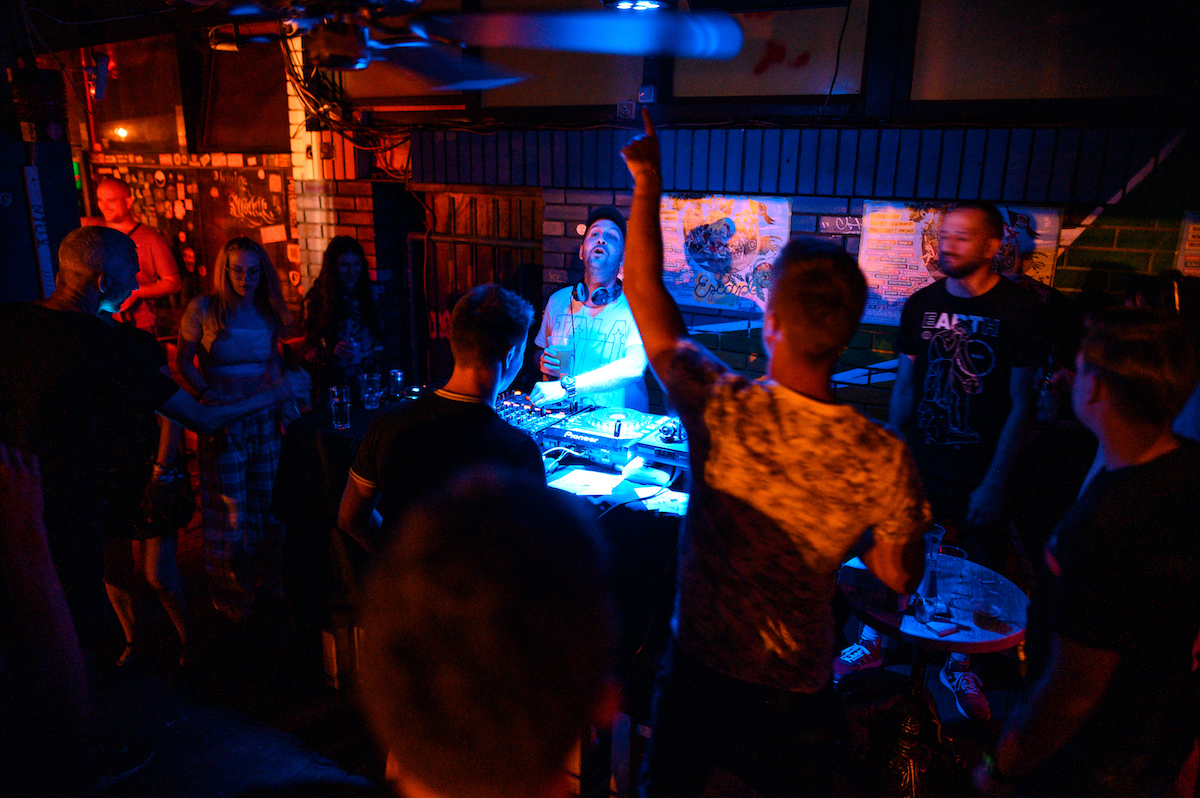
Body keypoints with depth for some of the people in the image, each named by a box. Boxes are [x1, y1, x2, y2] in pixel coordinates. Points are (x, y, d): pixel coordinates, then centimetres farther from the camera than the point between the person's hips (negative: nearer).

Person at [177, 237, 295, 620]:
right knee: (231, 513, 2)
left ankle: (268, 582, 30)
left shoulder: (267, 312, 5)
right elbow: (184, 362, -1)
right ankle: (233, 595, 21)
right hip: (222, 422, -4)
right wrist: (207, 395, -15)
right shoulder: (202, 309, -7)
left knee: (267, 504, 11)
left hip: (263, 417, 4)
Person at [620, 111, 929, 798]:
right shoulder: (883, 459, -25)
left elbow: (644, 290, -14)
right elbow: (900, 577, -8)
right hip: (795, 691, 1)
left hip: (696, 670, 0)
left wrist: (648, 186, -6)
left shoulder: (722, 411, -27)